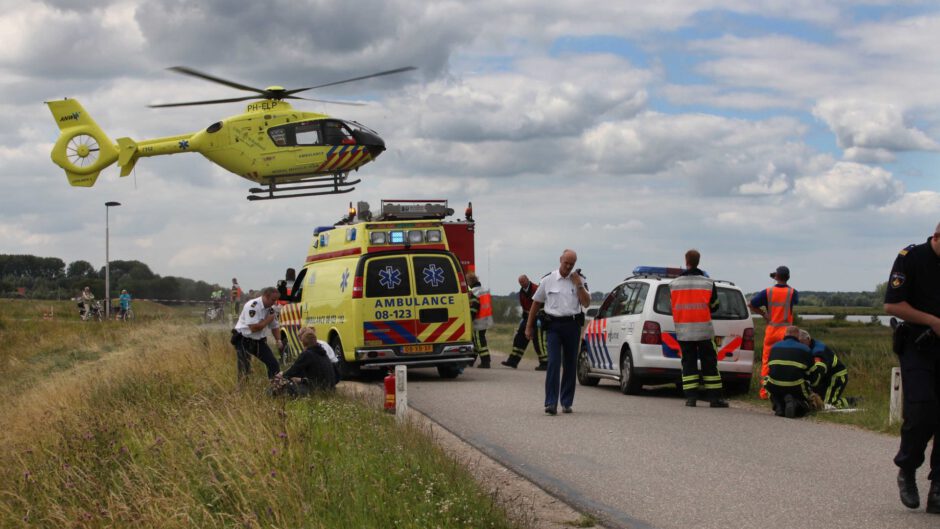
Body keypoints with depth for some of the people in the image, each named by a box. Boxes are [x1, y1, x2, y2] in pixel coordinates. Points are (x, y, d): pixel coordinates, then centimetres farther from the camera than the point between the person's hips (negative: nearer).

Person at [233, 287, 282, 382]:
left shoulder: (271, 309, 2)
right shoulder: (252, 306, -23)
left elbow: (275, 326, 14)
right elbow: (254, 328, -28)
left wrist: (278, 340, -3)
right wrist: (268, 319, -17)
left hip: (258, 341, 8)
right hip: (243, 341, -8)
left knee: (274, 364, 4)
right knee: (245, 370, -16)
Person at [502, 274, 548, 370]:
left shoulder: (536, 289, -16)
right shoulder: (522, 291, 11)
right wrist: (523, 317, 18)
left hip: (536, 319, -9)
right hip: (527, 318, 9)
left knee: (538, 341, -8)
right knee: (519, 338, 7)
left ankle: (544, 363, 0)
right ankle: (513, 361, 12)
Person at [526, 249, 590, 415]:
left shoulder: (579, 280, 7)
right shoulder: (548, 280, 4)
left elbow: (586, 303, 0)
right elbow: (536, 303, 11)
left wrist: (578, 285, -9)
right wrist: (529, 326, 10)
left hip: (572, 325, 2)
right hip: (553, 325, -2)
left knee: (570, 364, 6)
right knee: (553, 363, -11)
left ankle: (566, 403, 15)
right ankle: (551, 403, -15)